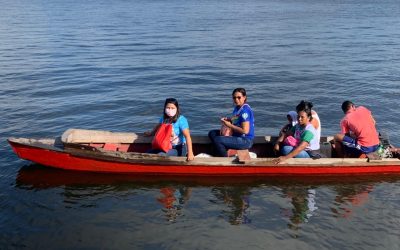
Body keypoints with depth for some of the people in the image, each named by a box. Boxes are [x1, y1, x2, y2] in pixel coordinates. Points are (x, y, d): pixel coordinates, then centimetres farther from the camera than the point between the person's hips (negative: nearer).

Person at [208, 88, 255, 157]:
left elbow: (245, 130, -25)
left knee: (217, 140, -24)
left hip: (245, 141, -10)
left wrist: (229, 125, -16)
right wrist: (228, 119, -1)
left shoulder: (245, 110, -20)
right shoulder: (237, 107, 7)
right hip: (236, 135, 10)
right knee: (212, 133, 8)